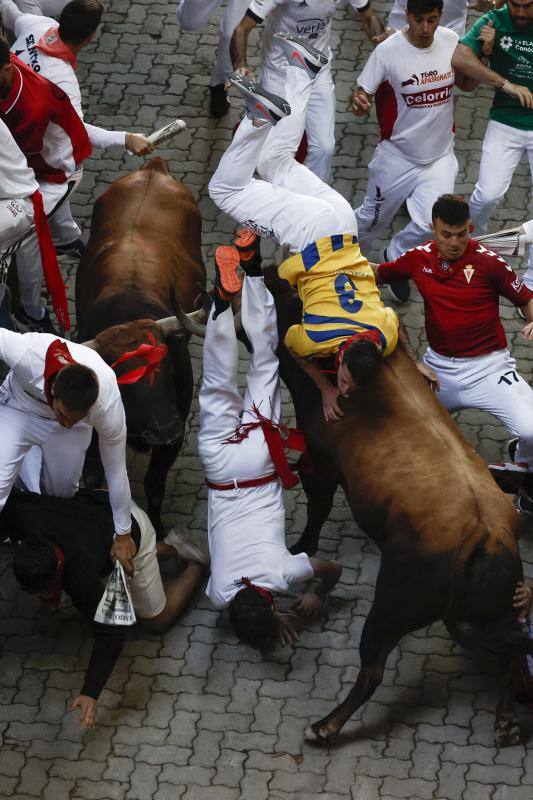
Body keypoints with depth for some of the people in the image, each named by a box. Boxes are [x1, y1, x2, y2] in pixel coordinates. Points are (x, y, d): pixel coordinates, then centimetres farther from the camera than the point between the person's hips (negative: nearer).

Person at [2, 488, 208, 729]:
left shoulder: (79, 575, -45)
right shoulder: (16, 516, -35)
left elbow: (110, 631, -40)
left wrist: (90, 693, -44)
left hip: (132, 531, -5)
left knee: (158, 621, 10)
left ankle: (195, 567, 32)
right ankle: (168, 547, 36)